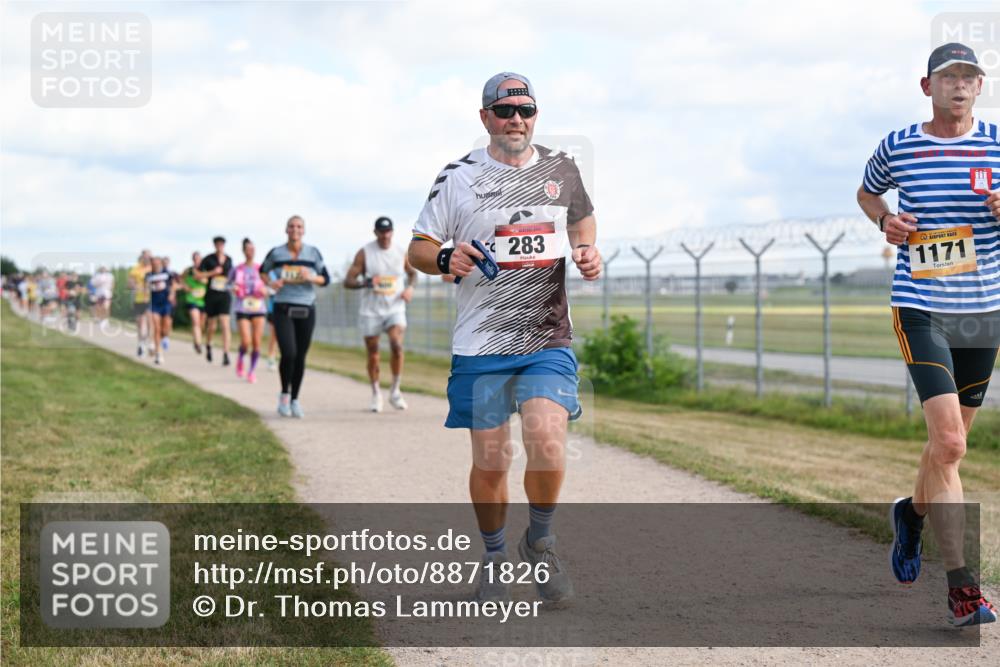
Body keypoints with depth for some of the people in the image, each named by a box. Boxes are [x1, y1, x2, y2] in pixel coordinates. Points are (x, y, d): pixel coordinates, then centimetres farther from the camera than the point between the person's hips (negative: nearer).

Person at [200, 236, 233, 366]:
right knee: (211, 326, 11)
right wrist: (212, 272, -14)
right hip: (211, 295, -1)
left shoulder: (228, 260, 5)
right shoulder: (208, 259, -3)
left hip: (224, 296, 1)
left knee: (225, 325, -12)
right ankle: (208, 346, 41)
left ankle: (226, 354, -15)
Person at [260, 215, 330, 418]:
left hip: (306, 310, 2)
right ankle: (284, 394, 7)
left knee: (300, 357, 5)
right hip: (283, 310, -2)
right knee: (288, 354, -17)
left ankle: (294, 400, 21)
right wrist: (270, 283, -3)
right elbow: (263, 271, 18)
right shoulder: (276, 253, 1)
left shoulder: (313, 253, 2)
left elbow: (325, 279, 7)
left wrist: (311, 278, -14)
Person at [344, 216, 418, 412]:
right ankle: (376, 394, 25)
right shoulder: (364, 253, -4)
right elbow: (347, 281, -6)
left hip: (395, 309, 1)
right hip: (371, 312, -1)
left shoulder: (401, 253, 3)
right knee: (373, 356, 4)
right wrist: (365, 283, -25)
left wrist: (410, 287, 1)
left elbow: (412, 273, 23)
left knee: (397, 346, -21)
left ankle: (395, 392, -6)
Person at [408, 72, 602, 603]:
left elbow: (582, 218, 28)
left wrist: (588, 252, 7)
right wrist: (445, 258, -15)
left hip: (548, 340, 1)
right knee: (490, 458, 1)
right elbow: (418, 247, 7)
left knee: (546, 442, -17)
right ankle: (495, 558, 24)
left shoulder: (561, 169, 9)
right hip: (480, 344, -1)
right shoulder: (458, 176, 2)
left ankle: (540, 542, 9)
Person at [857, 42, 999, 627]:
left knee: (950, 442, 16)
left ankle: (913, 512, 48)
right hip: (921, 309, -3)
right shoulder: (898, 147, 0)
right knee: (948, 443, -16)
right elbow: (867, 192, 19)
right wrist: (884, 219, -2)